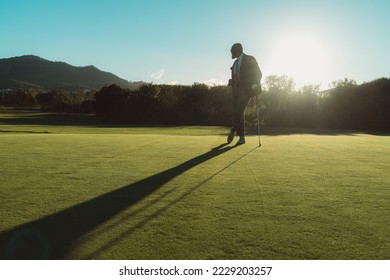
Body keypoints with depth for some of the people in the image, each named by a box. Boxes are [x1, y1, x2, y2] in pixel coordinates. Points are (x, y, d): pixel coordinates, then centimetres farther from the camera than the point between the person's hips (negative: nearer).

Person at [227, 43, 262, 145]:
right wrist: (231, 81, 6)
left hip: (246, 90, -7)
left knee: (238, 112, -18)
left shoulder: (250, 59, -2)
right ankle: (241, 137, 17)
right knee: (237, 113, 4)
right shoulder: (235, 63, 19)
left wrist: (255, 85, -17)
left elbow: (258, 73, -4)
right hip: (236, 90, 7)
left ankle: (234, 130, 3)